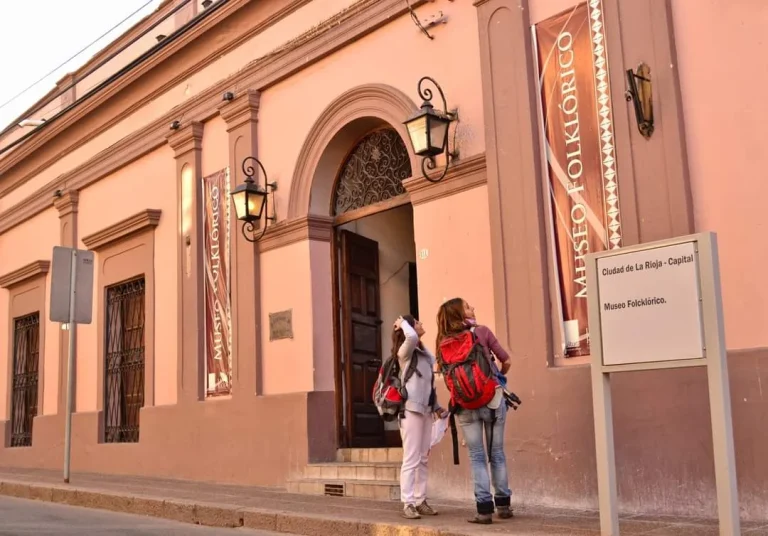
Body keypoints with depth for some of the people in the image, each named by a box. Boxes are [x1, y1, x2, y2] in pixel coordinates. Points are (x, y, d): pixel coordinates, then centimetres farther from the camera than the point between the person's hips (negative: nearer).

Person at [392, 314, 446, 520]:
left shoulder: (423, 354, 18)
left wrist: (436, 406, 17)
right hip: (411, 410, -8)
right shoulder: (405, 351, -7)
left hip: (425, 409, 8)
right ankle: (408, 504, -8)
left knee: (423, 459, 9)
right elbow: (411, 337, -31)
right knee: (411, 459, -10)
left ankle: (420, 501, 14)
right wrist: (402, 323, -12)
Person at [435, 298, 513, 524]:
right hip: (492, 399, -1)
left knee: (477, 456, 6)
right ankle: (503, 505, 17)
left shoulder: (444, 341, 2)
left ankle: (484, 509, 2)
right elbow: (506, 362, 3)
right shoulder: (482, 331, -4)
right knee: (497, 453, 11)